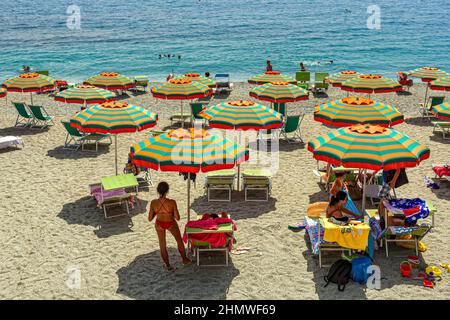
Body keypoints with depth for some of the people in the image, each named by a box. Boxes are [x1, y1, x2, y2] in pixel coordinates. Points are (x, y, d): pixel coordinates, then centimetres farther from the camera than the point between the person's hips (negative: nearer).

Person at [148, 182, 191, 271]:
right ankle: (184, 259, 45)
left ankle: (168, 265, 36)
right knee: (179, 240, 28)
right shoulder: (172, 202, -33)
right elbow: (177, 218, -23)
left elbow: (150, 219, -15)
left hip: (159, 224, 1)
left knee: (162, 245, 23)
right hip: (171, 224, -1)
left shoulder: (153, 203, -26)